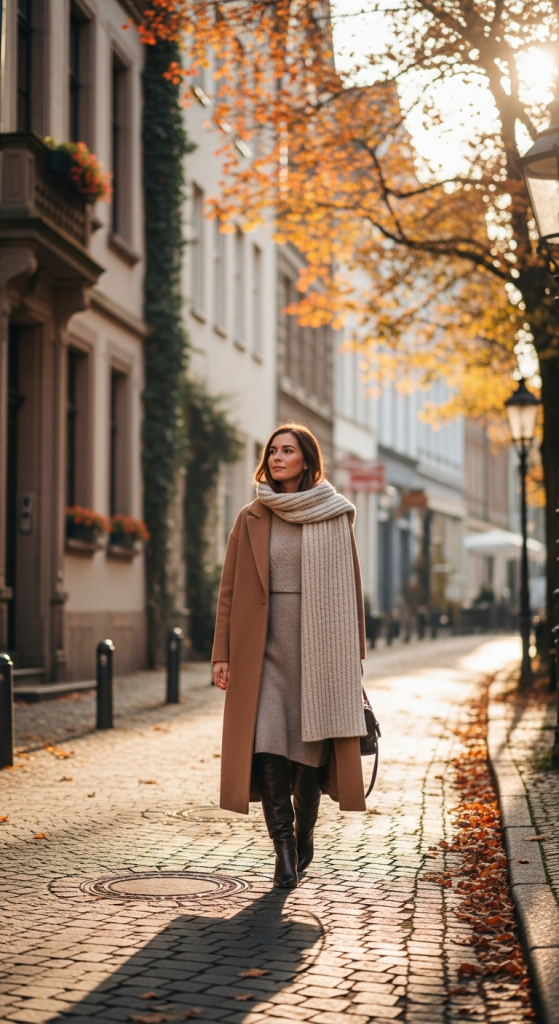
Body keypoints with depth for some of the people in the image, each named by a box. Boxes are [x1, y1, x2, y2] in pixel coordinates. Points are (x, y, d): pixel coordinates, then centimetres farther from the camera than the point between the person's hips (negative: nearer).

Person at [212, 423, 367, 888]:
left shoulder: (335, 517, 4)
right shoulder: (251, 519, 6)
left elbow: (350, 588, 6)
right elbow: (229, 590, 6)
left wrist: (354, 654, 3)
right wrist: (223, 653, -1)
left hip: (318, 646, 0)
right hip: (263, 647, 1)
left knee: (311, 745, 4)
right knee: (266, 744, -11)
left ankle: (304, 835, 25)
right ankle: (284, 849, -6)